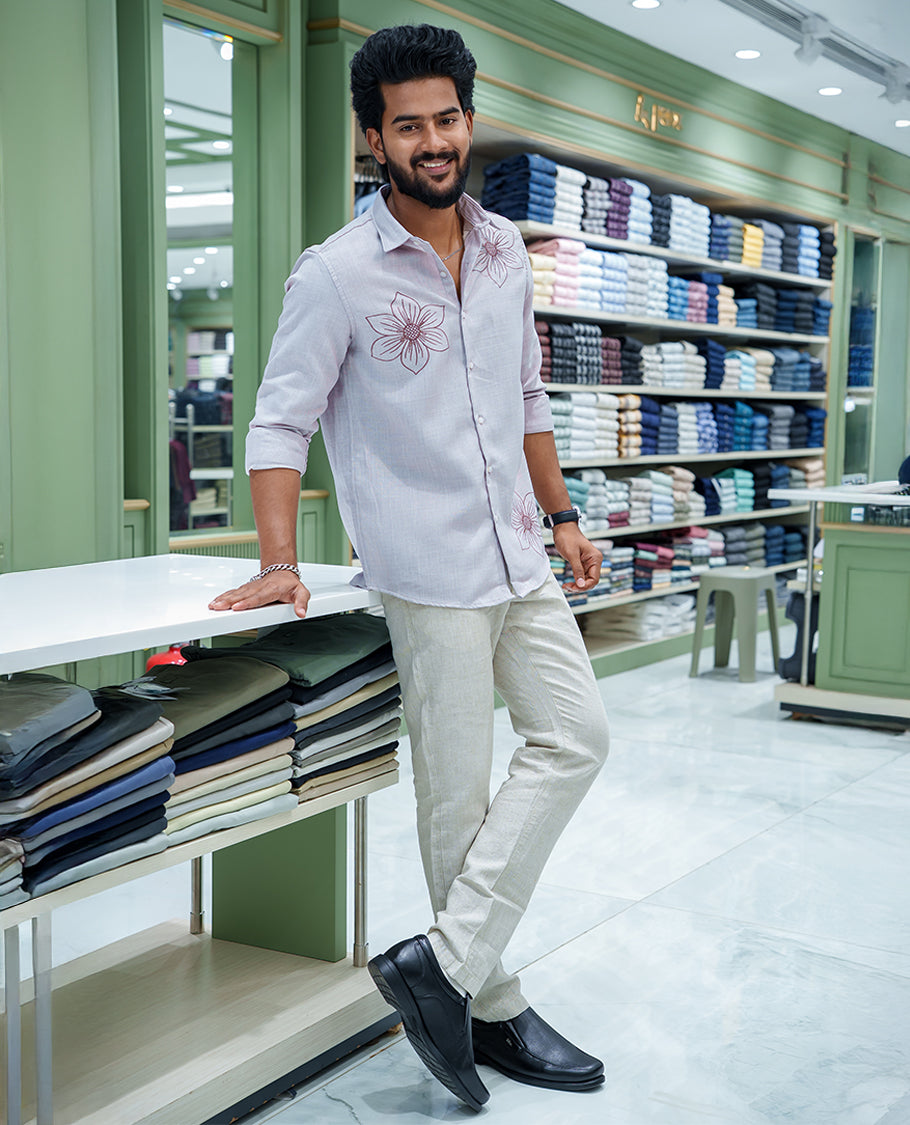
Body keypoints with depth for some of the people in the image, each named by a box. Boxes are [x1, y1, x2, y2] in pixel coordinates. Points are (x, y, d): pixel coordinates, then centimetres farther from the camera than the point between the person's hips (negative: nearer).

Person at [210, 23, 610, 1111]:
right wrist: (279, 561, -17)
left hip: (518, 556, 7)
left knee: (573, 738, 4)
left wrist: (561, 514, 18)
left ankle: (445, 959, 5)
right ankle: (489, 1004, 15)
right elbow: (280, 422, -9)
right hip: (430, 572, -7)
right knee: (459, 792, 0)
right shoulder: (335, 274, -10)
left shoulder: (504, 248, 9)